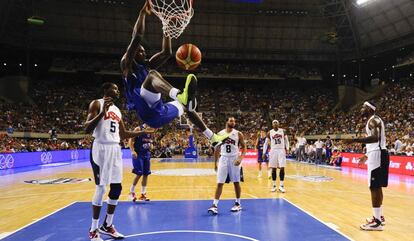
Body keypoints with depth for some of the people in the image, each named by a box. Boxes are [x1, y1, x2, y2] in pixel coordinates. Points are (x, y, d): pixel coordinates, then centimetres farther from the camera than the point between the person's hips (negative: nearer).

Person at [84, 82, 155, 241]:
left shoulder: (117, 110, 18)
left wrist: (144, 132, 18)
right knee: (101, 188, -5)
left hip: (115, 149, 7)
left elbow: (123, 134, 22)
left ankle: (107, 225, 21)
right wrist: (102, 113, -25)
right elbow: (87, 129, -14)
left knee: (116, 188, 7)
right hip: (101, 148, -7)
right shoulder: (97, 104, -4)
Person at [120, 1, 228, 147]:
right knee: (152, 74, -30)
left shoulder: (147, 65, 27)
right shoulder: (127, 64, 5)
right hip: (146, 111, -9)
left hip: (157, 113, 9)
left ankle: (213, 138, 30)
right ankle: (181, 95, -63)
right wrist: (143, 13, -4)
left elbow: (167, 53, 24)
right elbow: (137, 37, -8)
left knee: (186, 104, 25)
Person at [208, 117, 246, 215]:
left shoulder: (238, 134, -1)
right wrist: (215, 163, 9)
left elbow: (244, 147, -1)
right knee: (219, 183, -2)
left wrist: (240, 158, -17)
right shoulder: (220, 134, 4)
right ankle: (215, 205, 0)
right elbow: (217, 149, 10)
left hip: (234, 159, -1)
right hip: (223, 159, 1)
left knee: (236, 182, 8)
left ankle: (238, 204, 23)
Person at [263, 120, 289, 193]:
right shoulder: (269, 133, 2)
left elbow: (286, 140, 11)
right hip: (273, 151, 0)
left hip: (281, 150, 0)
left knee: (282, 168, -5)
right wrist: (264, 153, 1)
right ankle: (274, 185, 13)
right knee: (273, 169, 3)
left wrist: (287, 148, -2)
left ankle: (281, 186, 2)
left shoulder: (283, 131, 4)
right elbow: (266, 143, 7)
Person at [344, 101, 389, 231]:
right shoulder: (374, 120, 20)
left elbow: (375, 138, -29)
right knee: (377, 187, 16)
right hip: (377, 154, 11)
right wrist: (367, 155, 29)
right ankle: (379, 216, 26)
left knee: (374, 187, -8)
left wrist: (355, 140, -32)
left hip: (376, 155, -11)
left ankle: (377, 222, -4)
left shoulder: (373, 120, -12)